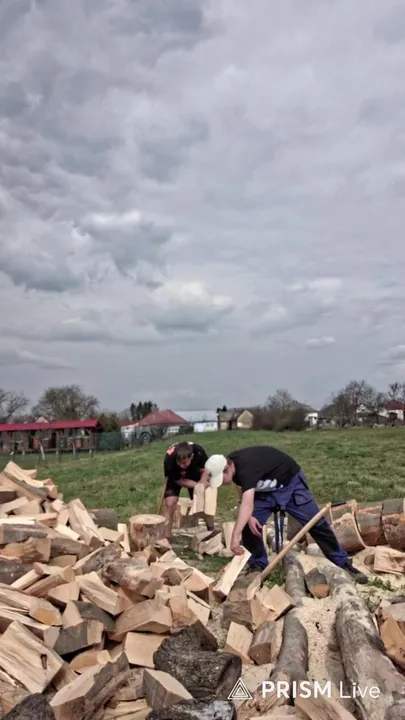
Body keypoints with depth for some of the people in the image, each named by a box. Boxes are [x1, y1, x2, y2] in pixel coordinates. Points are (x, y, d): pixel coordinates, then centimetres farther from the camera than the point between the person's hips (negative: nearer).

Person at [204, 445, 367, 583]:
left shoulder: (246, 466, -39)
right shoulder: (233, 466, -12)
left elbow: (247, 502, -51)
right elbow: (244, 495, 0)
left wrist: (235, 537, -57)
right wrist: (249, 515, -19)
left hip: (290, 483, -7)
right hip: (265, 490, 7)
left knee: (315, 523, -6)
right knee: (248, 525, -7)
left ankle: (343, 564, 7)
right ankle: (258, 565, 9)